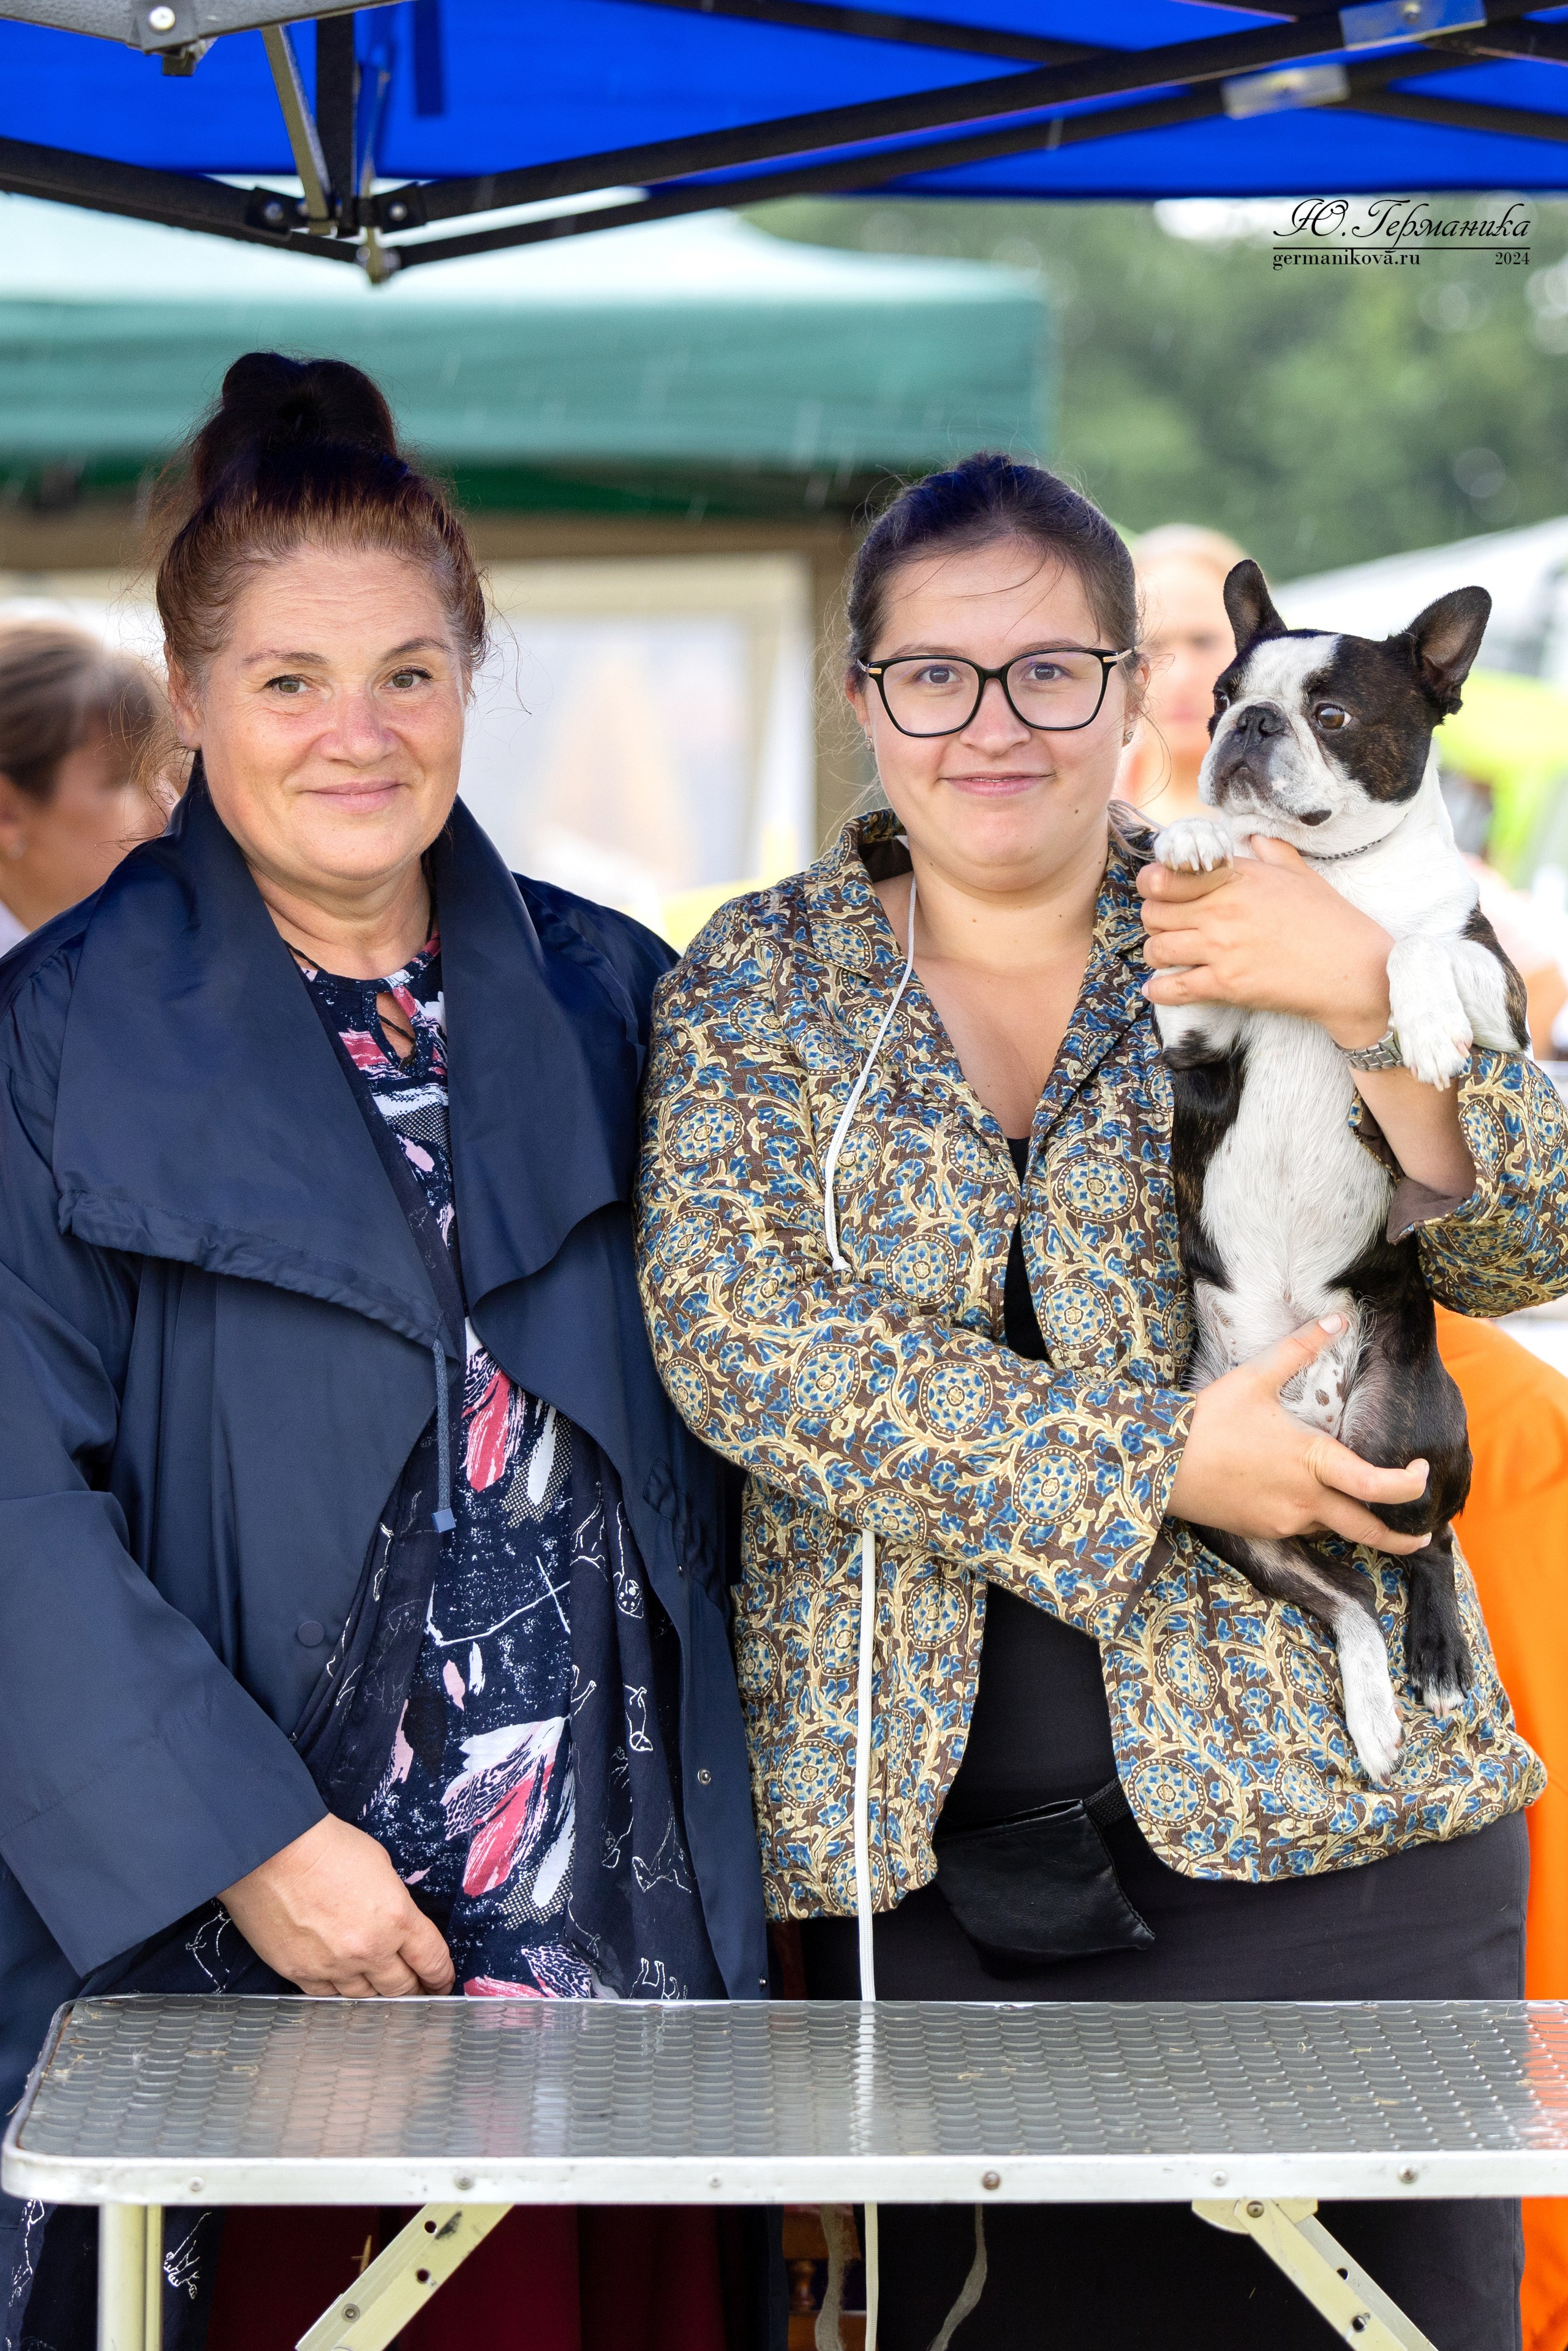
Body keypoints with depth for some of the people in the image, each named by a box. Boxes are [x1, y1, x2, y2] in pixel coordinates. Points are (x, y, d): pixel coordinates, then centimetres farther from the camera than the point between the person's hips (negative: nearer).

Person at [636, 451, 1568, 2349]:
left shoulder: (1250, 938, 7)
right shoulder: (756, 985, 6)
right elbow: (738, 1337, -9)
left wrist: (1377, 1006, -22)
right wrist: (1148, 1464, -16)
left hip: (1318, 1829, 0)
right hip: (907, 1849, 0)